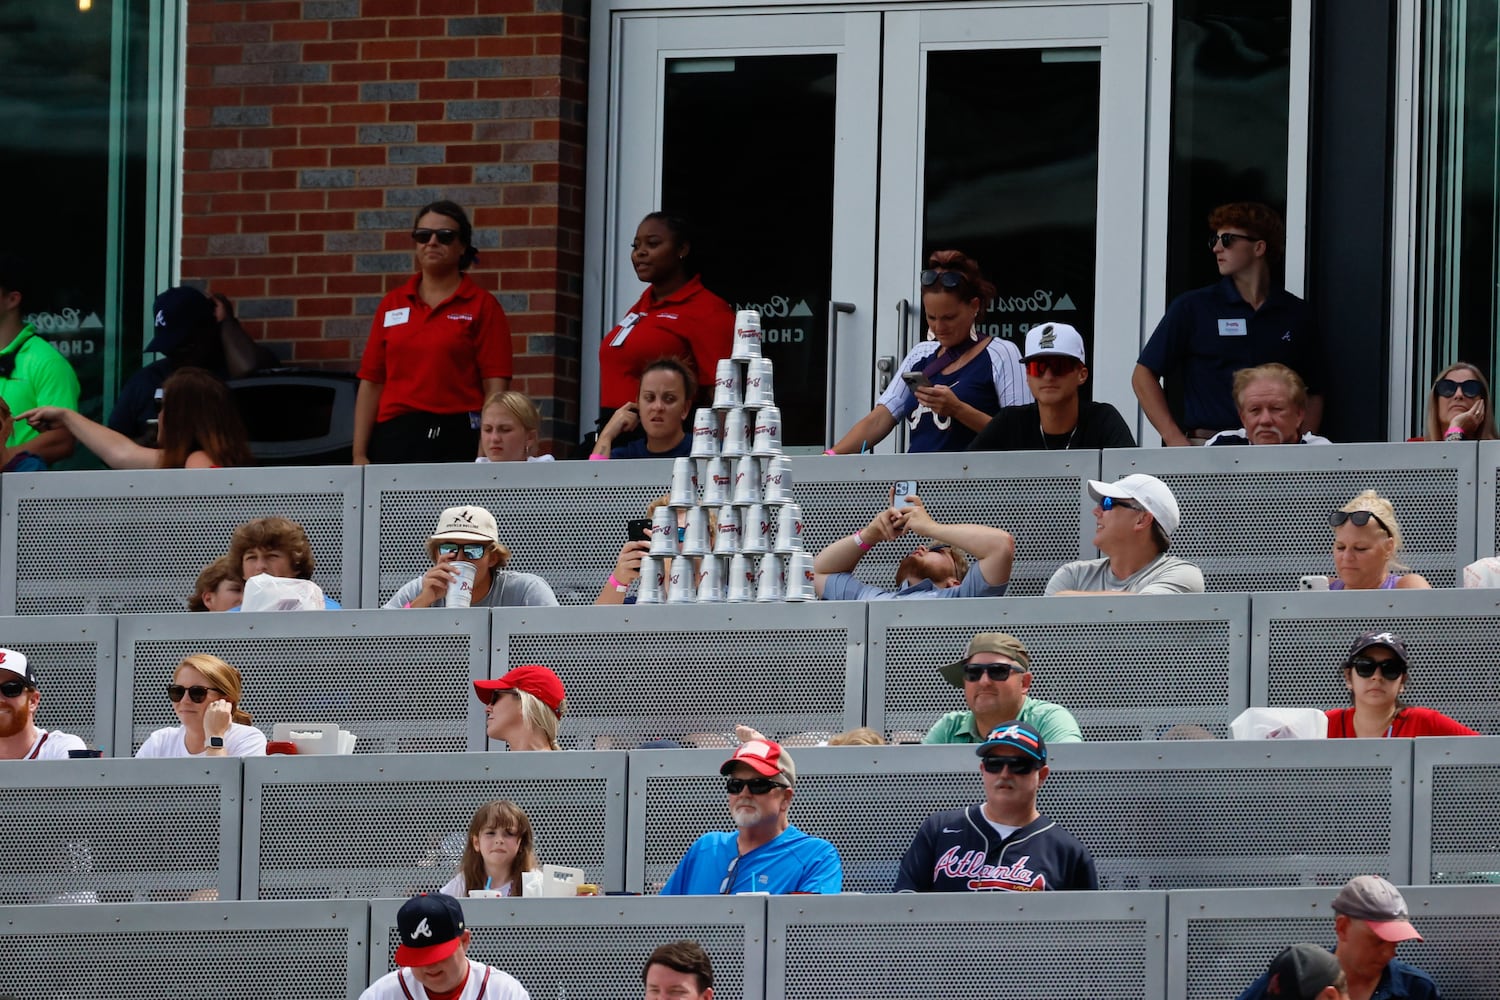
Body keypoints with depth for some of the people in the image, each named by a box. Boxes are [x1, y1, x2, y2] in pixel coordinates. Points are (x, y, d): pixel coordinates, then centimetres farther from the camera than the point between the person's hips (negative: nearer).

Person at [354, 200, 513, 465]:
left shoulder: (482, 306, 4)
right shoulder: (392, 305, 14)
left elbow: (495, 388, -3)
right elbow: (371, 384, 12)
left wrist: (487, 457, -14)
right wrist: (359, 455, 4)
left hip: (456, 443, -3)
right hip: (394, 440, 3)